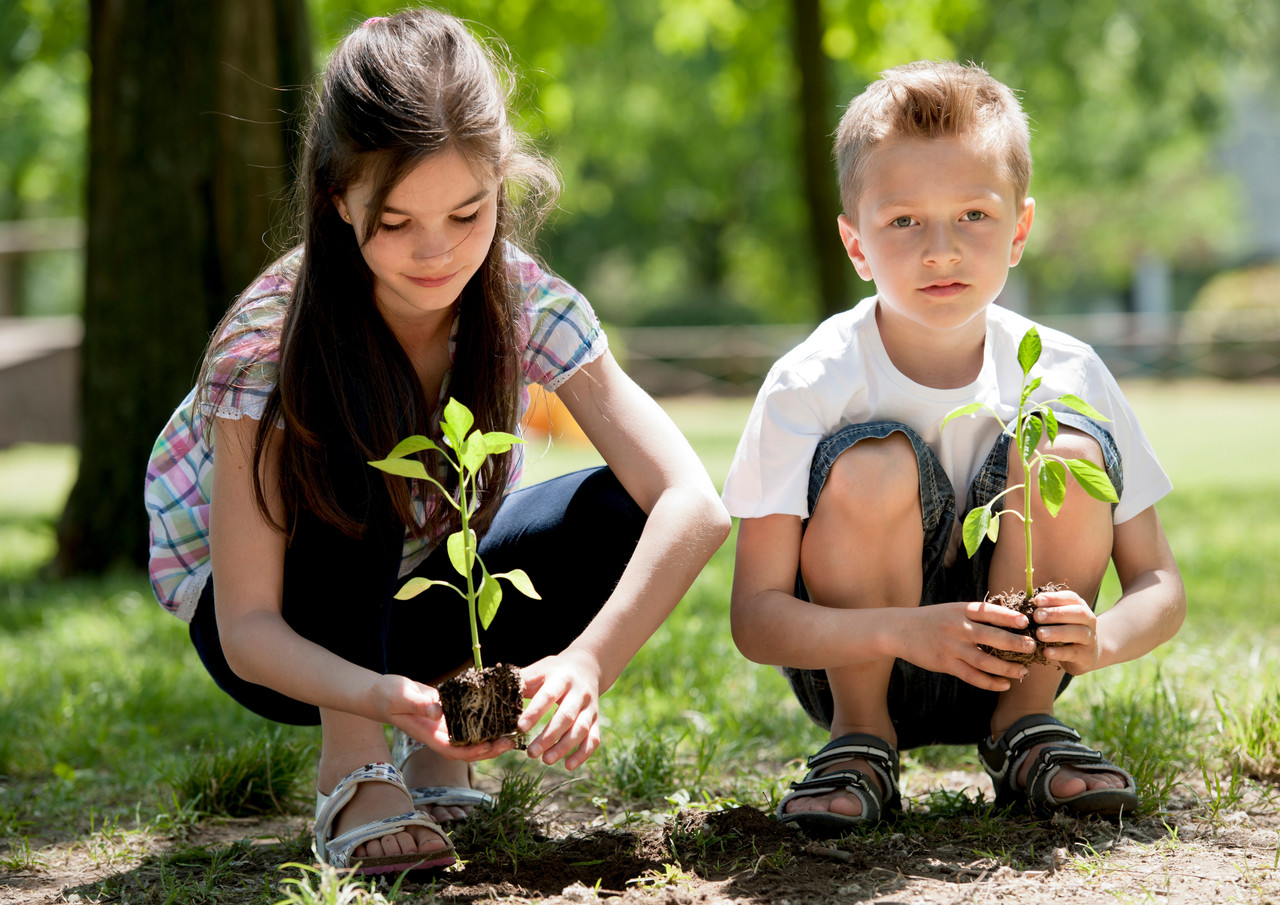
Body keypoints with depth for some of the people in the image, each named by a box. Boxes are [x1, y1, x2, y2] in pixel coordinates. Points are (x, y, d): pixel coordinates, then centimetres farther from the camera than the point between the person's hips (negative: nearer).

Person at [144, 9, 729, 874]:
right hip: (292, 635, -3)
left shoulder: (530, 306, -20)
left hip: (420, 595, 4)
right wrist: (377, 695, -49)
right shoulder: (270, 343, -29)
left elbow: (694, 505, -29)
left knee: (629, 517, -23)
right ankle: (354, 767, -24)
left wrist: (587, 661, -45)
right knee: (349, 420, -32)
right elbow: (248, 628, -29)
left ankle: (436, 742, -2)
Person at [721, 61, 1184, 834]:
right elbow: (755, 617, -20)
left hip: (1009, 667, 2)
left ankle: (1024, 727, -3)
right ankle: (861, 740, -8)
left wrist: (1100, 640, -31)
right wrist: (904, 631, -38)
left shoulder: (1066, 375, -11)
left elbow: (1160, 586, -7)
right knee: (873, 463, -29)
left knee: (1068, 452, -22)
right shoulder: (810, 385, -18)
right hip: (854, 663, -2)